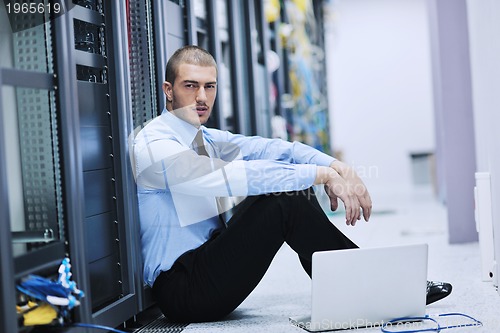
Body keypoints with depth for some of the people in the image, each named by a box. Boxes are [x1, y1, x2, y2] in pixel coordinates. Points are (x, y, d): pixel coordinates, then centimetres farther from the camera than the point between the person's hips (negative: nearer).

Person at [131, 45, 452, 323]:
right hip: (182, 290, -8)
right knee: (286, 200, -22)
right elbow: (233, 177, -29)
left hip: (208, 258, 8)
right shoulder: (154, 147, -17)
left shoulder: (205, 138, 11)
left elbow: (268, 149, -1)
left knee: (287, 176, -4)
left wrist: (335, 166, -17)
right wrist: (322, 175, -27)